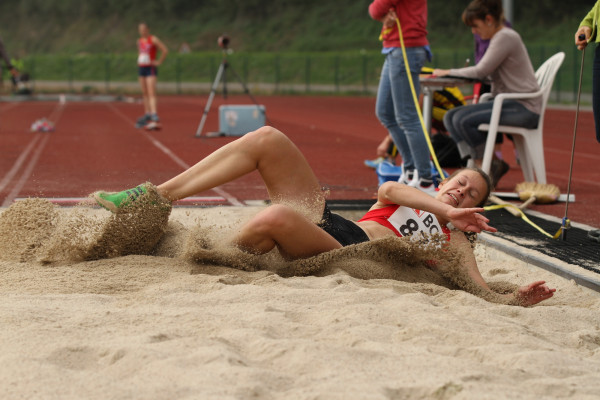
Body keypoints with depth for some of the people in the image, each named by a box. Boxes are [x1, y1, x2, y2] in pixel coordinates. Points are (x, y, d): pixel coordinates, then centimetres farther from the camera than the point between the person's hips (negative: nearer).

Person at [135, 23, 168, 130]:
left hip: (151, 69, -8)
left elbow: (165, 50, -13)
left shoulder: (153, 39, -9)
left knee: (151, 93, -17)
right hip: (141, 68, 8)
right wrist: (139, 62, 16)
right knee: (145, 94, 12)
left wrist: (159, 62, -10)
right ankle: (147, 115, 20)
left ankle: (155, 117, -25)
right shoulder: (139, 41, 13)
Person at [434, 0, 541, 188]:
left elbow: (481, 71, -16)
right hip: (508, 102, 10)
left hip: (524, 107, -10)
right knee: (450, 117, -3)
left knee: (463, 120, -23)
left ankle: (489, 165, -6)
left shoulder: (506, 37, -13)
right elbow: (487, 72, 14)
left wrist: (448, 73, -5)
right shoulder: (499, 37, 18)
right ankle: (475, 164, -12)